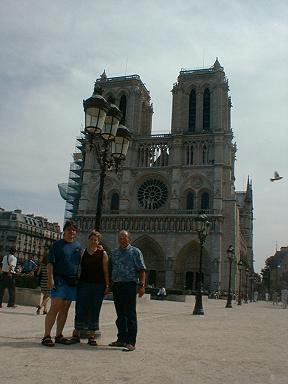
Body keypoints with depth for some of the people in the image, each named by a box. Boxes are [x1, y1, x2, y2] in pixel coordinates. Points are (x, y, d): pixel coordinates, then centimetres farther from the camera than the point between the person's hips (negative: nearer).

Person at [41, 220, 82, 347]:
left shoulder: (78, 246, 14)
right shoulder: (57, 244, -1)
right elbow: (50, 262, -6)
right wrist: (50, 278, -15)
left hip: (73, 281, 5)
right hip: (59, 279, -5)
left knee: (65, 309, 9)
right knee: (55, 308, -9)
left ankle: (59, 335, 18)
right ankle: (46, 336, -3)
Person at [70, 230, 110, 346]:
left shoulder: (103, 254, 4)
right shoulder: (82, 253, 8)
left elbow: (106, 271, 2)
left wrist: (107, 286, -3)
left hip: (98, 285, -1)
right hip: (84, 284, 1)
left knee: (94, 311, 4)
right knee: (80, 309, 0)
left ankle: (92, 336, 12)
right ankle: (76, 334, 11)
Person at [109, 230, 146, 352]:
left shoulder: (135, 252, 1)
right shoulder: (114, 253, 16)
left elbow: (141, 269, -4)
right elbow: (110, 270, 19)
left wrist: (141, 285, -12)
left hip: (130, 285, -5)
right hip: (116, 286, 5)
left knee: (130, 314, -4)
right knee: (120, 314, 12)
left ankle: (130, 342, -1)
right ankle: (121, 339, 21)